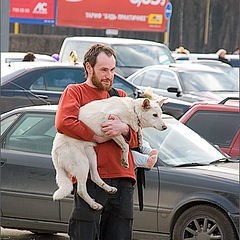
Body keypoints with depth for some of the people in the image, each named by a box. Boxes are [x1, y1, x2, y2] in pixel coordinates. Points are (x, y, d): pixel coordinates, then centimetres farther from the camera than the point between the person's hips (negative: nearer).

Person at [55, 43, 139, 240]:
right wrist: (96, 137, -10)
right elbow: (64, 123, -11)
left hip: (123, 179, 5)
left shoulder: (120, 96, 24)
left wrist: (124, 130, -8)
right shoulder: (75, 92, 9)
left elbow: (136, 139, 15)